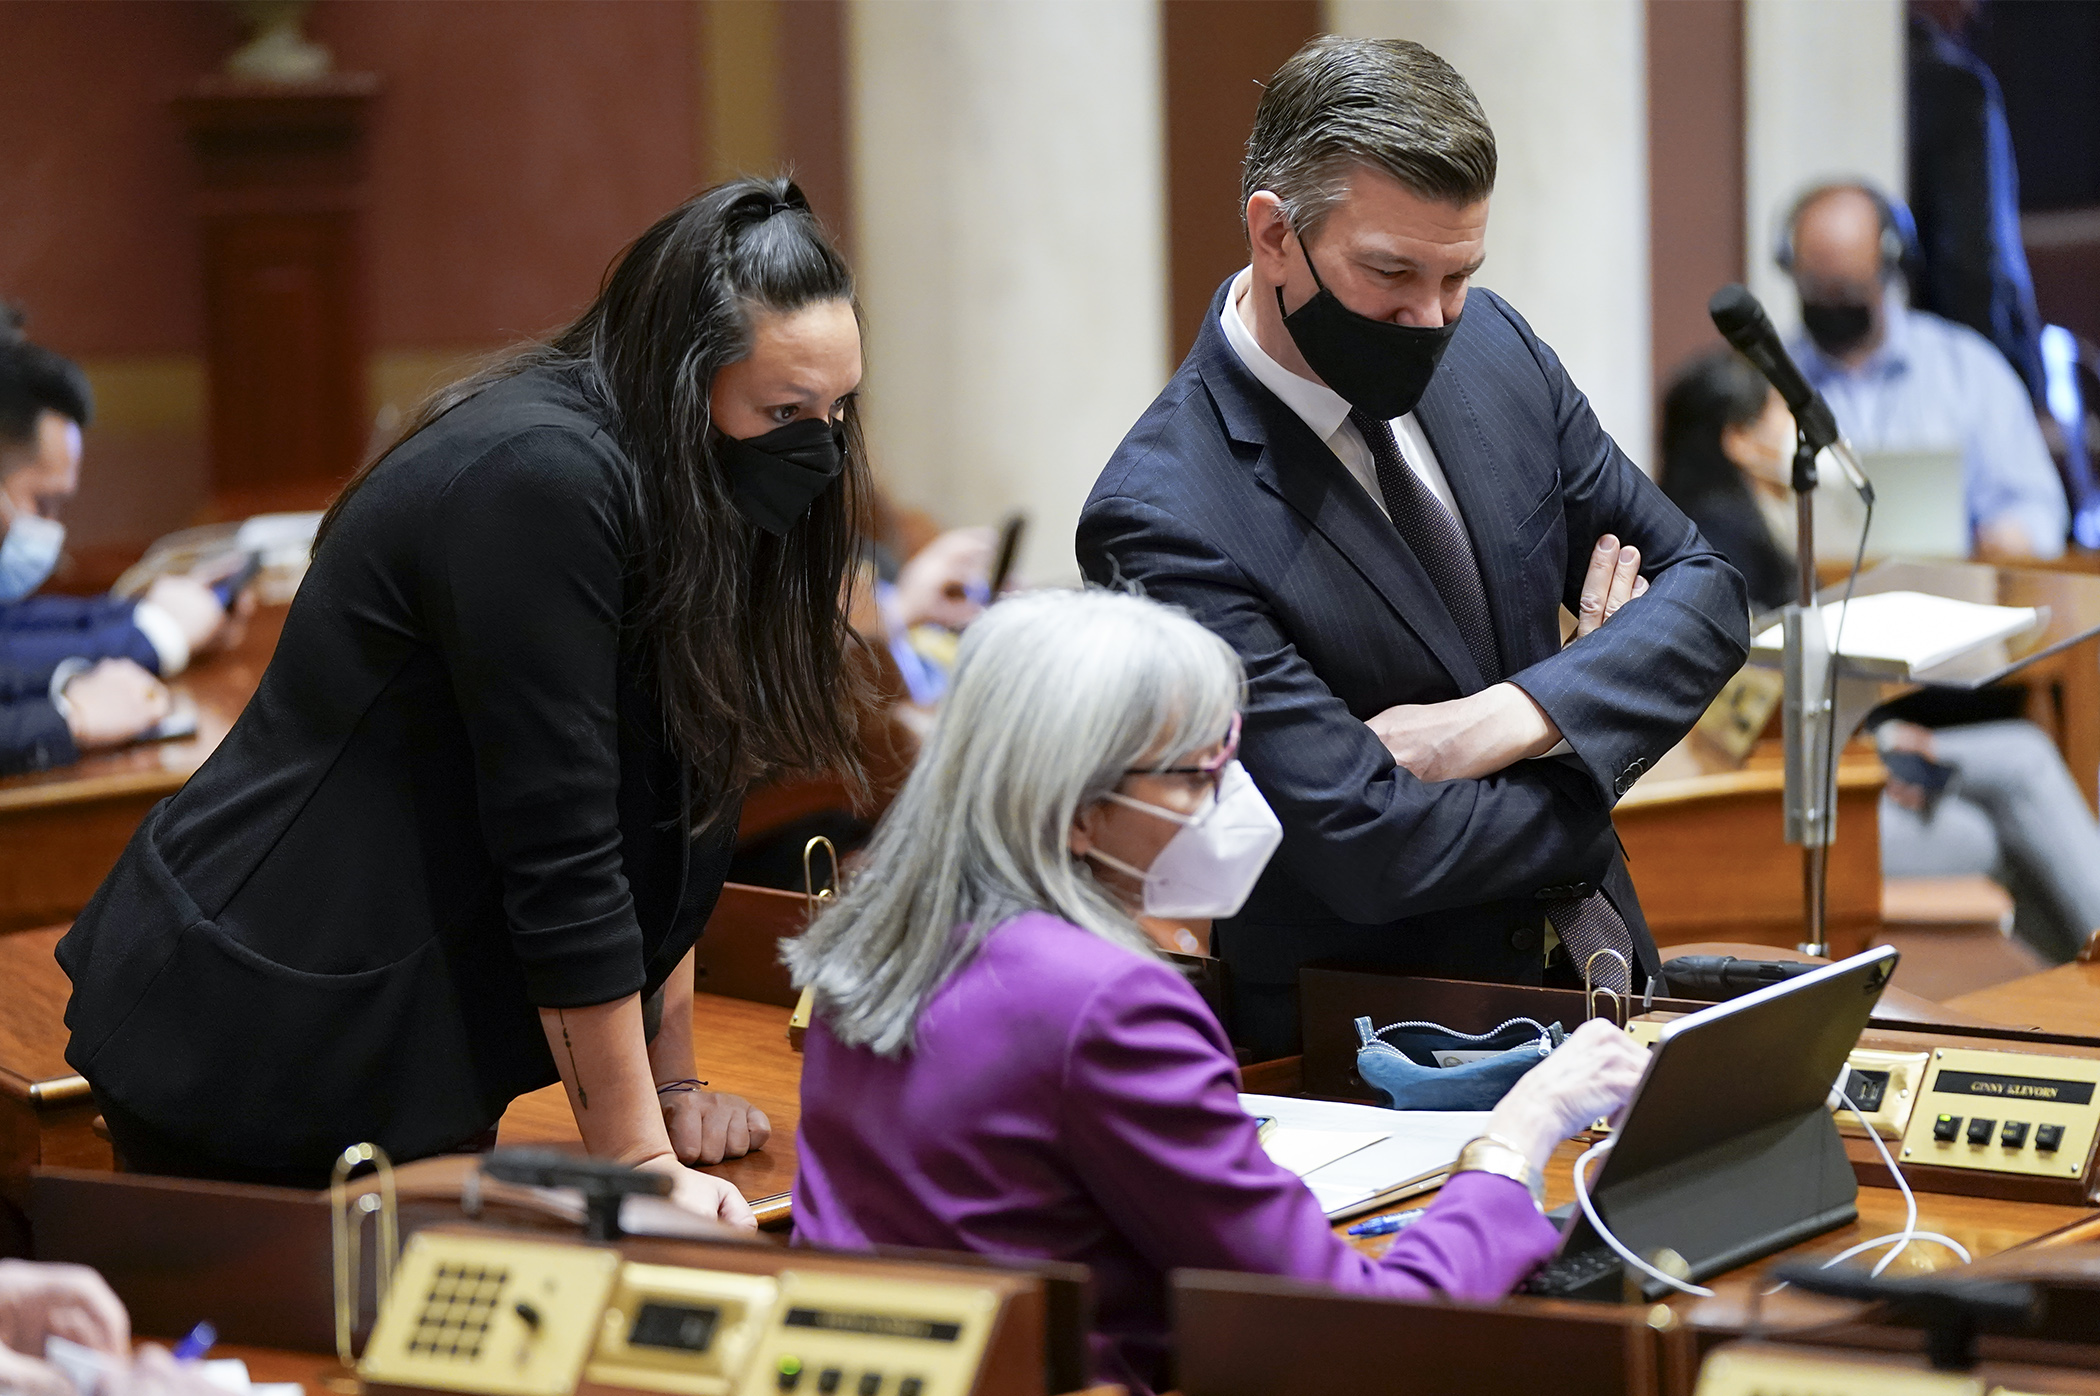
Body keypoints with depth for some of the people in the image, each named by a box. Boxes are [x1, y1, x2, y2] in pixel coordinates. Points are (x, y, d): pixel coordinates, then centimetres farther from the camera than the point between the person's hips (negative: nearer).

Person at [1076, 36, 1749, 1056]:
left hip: (1595, 964, 6)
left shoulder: (1489, 344, 3)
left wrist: (1496, 723, -11)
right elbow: (1370, 850, -20)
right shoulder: (1162, 519, -18)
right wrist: (1587, 744, -5)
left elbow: (1704, 592, 7)